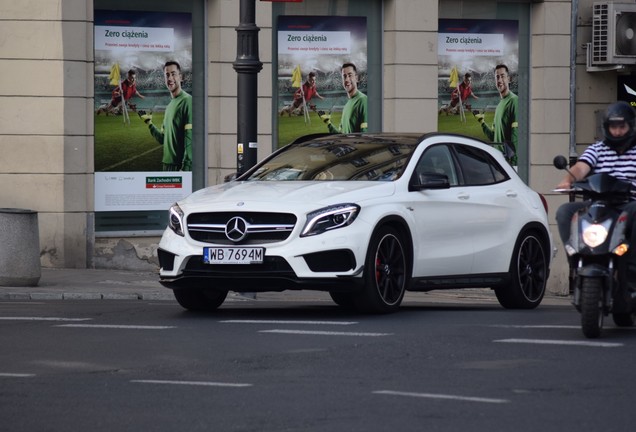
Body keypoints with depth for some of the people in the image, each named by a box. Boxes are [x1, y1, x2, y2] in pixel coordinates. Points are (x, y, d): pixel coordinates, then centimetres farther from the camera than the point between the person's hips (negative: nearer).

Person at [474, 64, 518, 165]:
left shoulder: (514, 101, -8)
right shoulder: (498, 106, 21)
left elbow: (516, 133, -16)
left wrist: (514, 160, -21)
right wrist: (482, 123, 12)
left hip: (509, 157, -9)